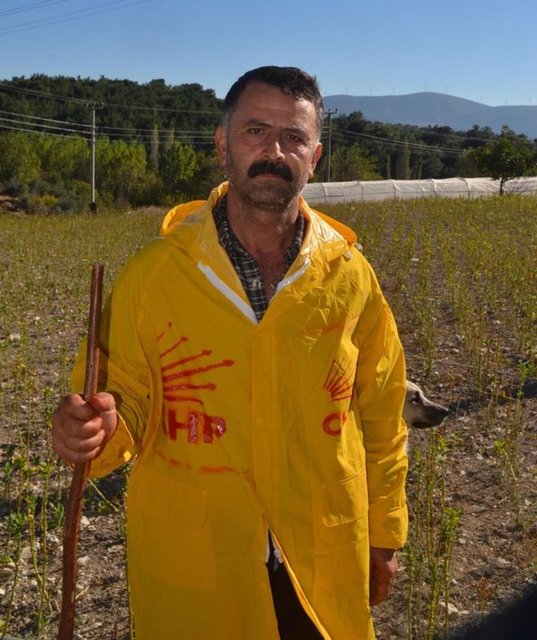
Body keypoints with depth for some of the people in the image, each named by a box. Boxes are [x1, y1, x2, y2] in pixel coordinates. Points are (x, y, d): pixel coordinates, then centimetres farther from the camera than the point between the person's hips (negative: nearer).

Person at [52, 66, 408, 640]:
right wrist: (98, 430, -27)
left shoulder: (350, 275, -5)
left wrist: (384, 535, 11)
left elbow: (380, 415, 5)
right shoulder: (153, 274, -11)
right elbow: (126, 405, -3)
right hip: (190, 575, 0)